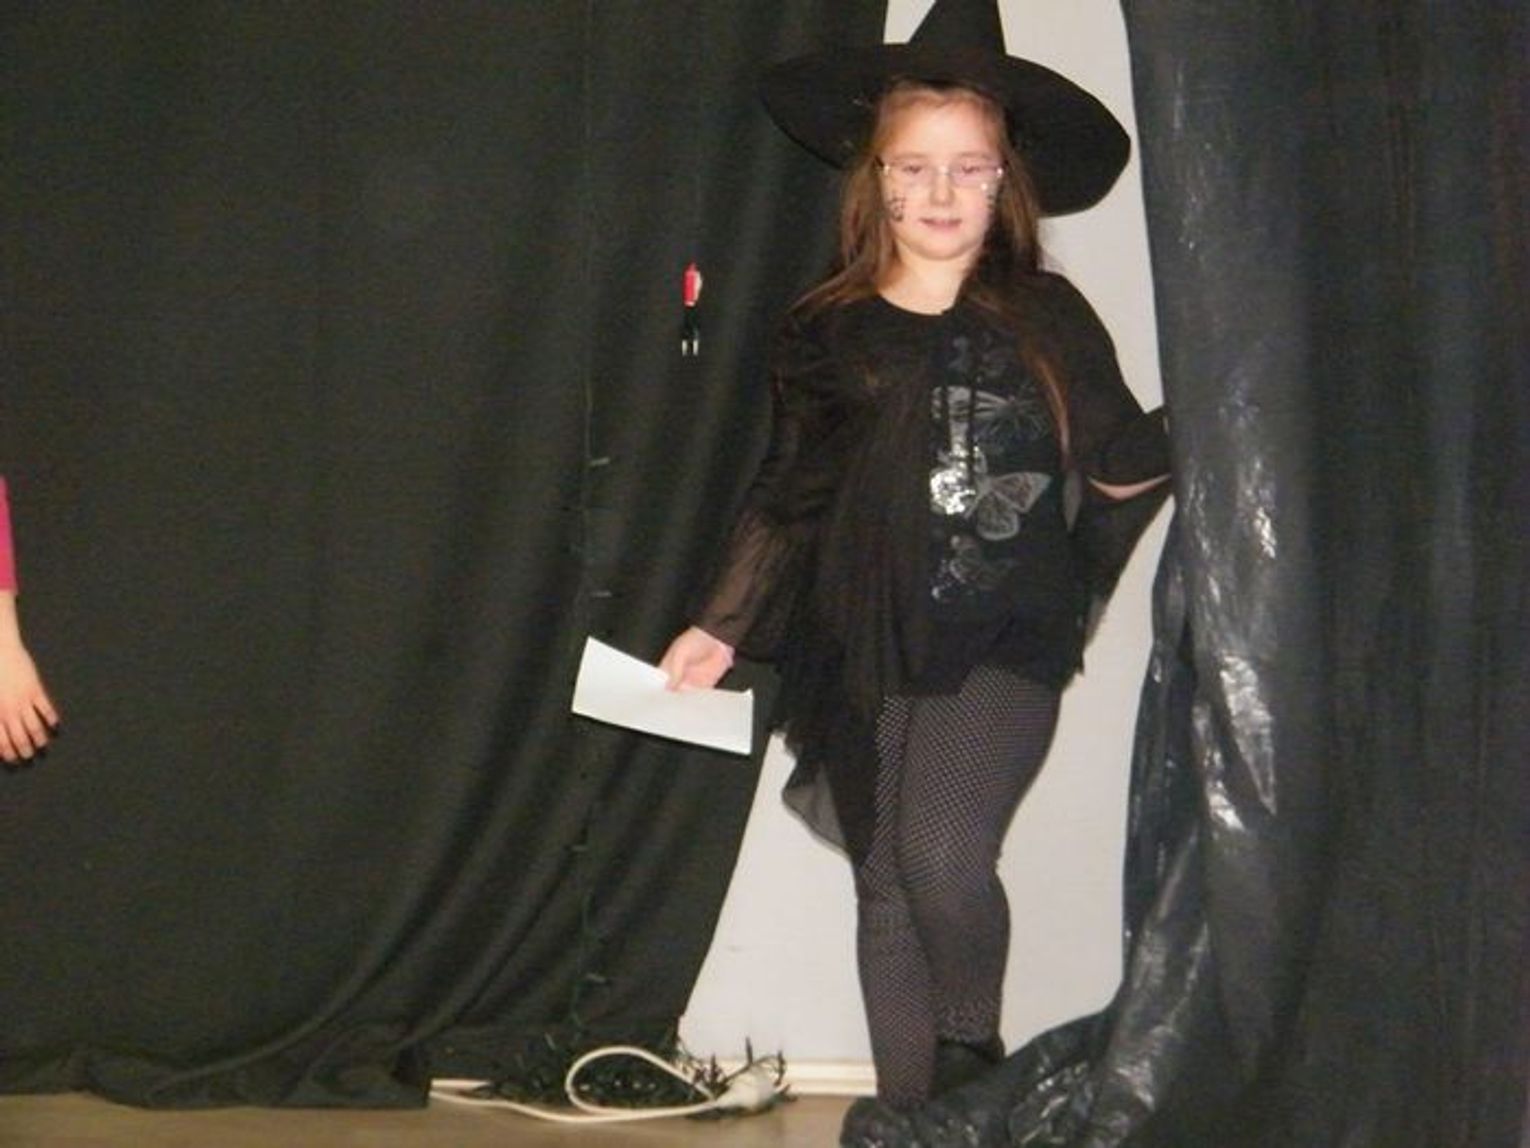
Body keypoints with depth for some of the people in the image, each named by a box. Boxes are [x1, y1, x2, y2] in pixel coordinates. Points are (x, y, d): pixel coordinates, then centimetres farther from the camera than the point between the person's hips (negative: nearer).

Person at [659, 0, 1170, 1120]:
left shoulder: (1046, 318, 4)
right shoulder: (828, 335, 7)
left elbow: (1121, 468, 6)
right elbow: (786, 501, 12)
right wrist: (722, 628, 7)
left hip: (1003, 645, -2)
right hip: (865, 657, 3)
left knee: (943, 857, -20)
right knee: (886, 891, 7)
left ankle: (973, 1055, 8)